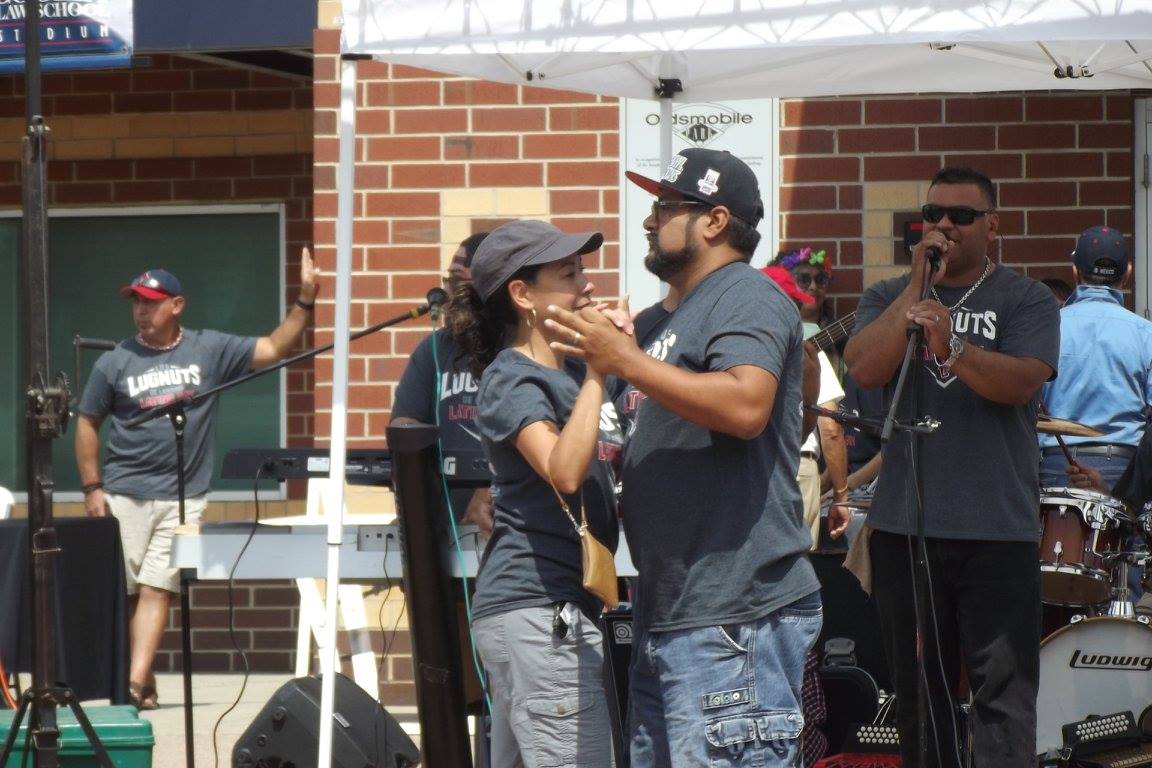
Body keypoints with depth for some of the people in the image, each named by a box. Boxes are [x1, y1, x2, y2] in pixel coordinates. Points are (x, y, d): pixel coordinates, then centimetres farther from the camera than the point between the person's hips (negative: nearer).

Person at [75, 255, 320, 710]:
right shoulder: (115, 362, 4)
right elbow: (87, 424, 8)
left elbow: (274, 349, 7)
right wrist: (92, 488, 1)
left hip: (183, 499, 0)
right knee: (119, 592, -2)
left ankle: (136, 683, -14)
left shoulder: (209, 350, 5)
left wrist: (305, 300, -5)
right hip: (123, 495, 1)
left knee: (156, 589, -8)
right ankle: (142, 677, 7)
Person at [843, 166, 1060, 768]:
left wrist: (952, 347, -29)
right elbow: (865, 369, -7)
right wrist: (919, 280, -8)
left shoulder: (1025, 300, 3)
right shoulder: (888, 299, 12)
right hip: (904, 526, 3)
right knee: (918, 693, 11)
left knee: (1003, 693, -8)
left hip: (998, 530, -3)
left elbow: (1022, 382, -13)